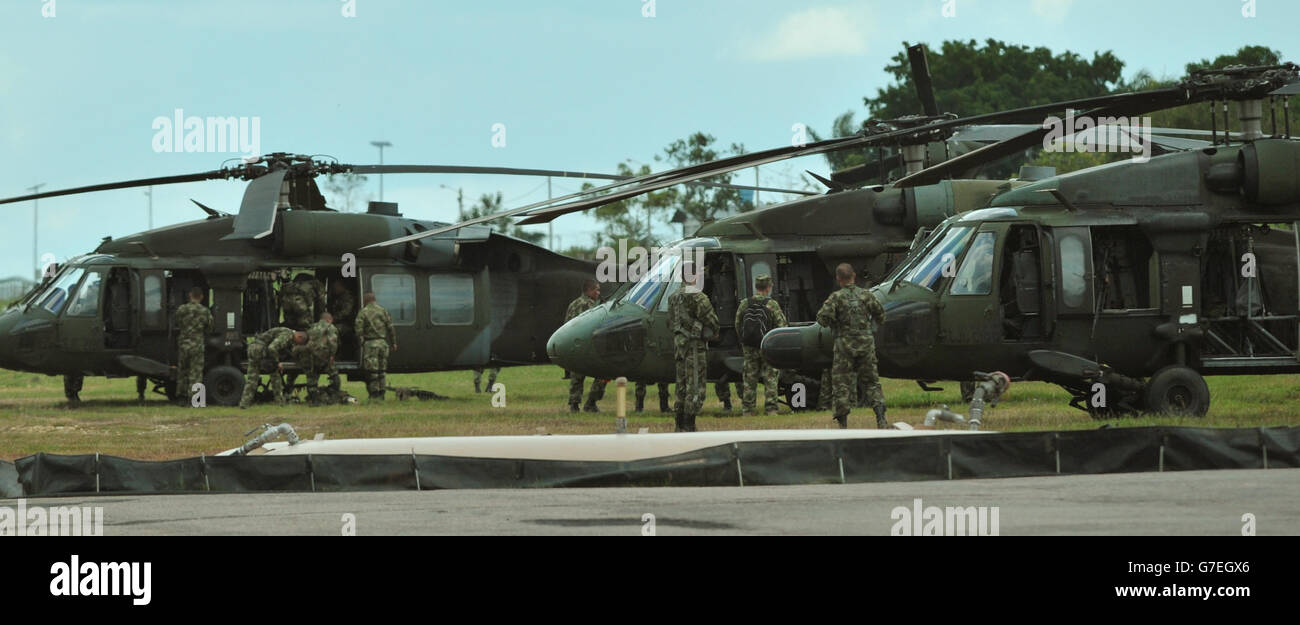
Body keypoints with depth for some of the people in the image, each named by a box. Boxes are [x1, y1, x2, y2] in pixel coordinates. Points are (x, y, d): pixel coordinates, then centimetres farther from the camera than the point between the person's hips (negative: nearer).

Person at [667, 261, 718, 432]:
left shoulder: (674, 298, 12)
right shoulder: (698, 298, -14)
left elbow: (670, 323, 17)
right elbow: (711, 320, -12)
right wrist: (713, 333, 8)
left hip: (679, 346, 8)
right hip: (695, 347, -8)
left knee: (682, 387, 14)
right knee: (696, 388, -6)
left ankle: (680, 427, 18)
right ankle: (689, 427, -10)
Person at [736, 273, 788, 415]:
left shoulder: (744, 304, -2)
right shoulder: (772, 305, -12)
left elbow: (737, 325, 5)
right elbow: (781, 327, -12)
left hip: (749, 347, 3)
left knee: (750, 378, 10)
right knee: (770, 378, 4)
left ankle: (749, 409, 12)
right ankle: (770, 408, 1)